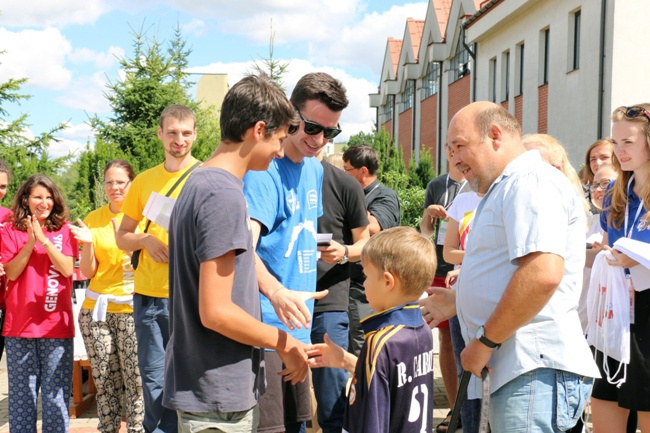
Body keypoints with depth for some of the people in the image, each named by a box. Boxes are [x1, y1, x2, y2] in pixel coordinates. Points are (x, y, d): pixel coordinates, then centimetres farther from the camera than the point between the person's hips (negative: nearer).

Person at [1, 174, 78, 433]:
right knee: (21, 392, 6)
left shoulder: (64, 231, 6)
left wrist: (44, 240, -13)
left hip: (56, 323, 0)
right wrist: (30, 242, -14)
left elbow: (67, 269, -6)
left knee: (55, 391, 2)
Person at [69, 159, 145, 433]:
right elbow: (88, 272, 5)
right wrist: (87, 242, -12)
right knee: (104, 378, 7)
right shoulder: (93, 220, 8)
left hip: (133, 308, -3)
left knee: (135, 376, -4)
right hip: (97, 308, 3)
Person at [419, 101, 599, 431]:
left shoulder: (531, 180, -11)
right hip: (515, 369, 10)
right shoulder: (507, 188, 23)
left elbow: (543, 274, -25)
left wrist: (484, 342, -18)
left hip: (535, 372, -10)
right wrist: (459, 302, 27)